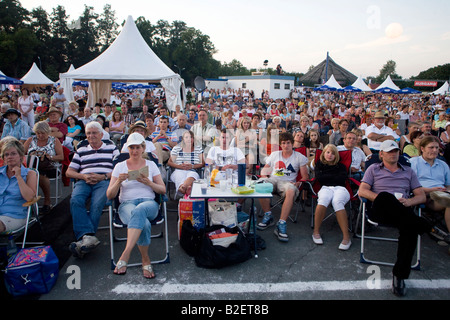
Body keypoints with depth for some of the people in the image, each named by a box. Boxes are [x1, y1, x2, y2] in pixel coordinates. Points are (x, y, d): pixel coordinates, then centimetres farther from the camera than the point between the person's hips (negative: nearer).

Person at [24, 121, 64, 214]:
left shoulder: (54, 141, 10)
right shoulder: (31, 140, 17)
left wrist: (50, 157, -15)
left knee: (40, 175, -37)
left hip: (50, 169, -2)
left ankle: (47, 200, -18)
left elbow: (61, 157, 2)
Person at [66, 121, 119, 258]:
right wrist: (84, 176, 0)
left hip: (104, 181, -2)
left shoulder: (111, 148, 20)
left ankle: (83, 238, -34)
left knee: (97, 205, -31)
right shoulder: (81, 150, 28)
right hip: (83, 181, 2)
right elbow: (69, 172, 21)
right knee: (75, 201, -30)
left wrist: (103, 176, -6)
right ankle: (89, 237, -42)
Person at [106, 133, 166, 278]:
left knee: (139, 210, -40)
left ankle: (125, 255, -39)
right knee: (144, 224, -37)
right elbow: (109, 196, 8)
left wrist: (148, 182, -8)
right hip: (127, 204, 0)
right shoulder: (120, 166, 13)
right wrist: (118, 181, -12)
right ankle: (145, 260, -19)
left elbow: (163, 190, 10)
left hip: (149, 202, 0)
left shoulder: (151, 165, 15)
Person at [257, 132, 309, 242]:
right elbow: (264, 169, 24)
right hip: (272, 180, 2)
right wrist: (264, 176, 0)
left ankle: (281, 224, -40)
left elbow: (305, 177, 8)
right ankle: (268, 216, -16)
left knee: (291, 191, -41)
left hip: (287, 182, -2)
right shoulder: (274, 154, 23)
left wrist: (298, 183, -13)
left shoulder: (299, 157, 14)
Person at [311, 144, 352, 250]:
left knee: (337, 201, -38)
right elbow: (319, 178, 5)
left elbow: (344, 177, 5)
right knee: (323, 199, -39)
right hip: (326, 188, 0)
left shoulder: (340, 166, 26)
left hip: (340, 188, 0)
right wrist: (335, 176, 10)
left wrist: (327, 176, 9)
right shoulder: (319, 164, 25)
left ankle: (346, 236, -41)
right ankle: (316, 231, -30)